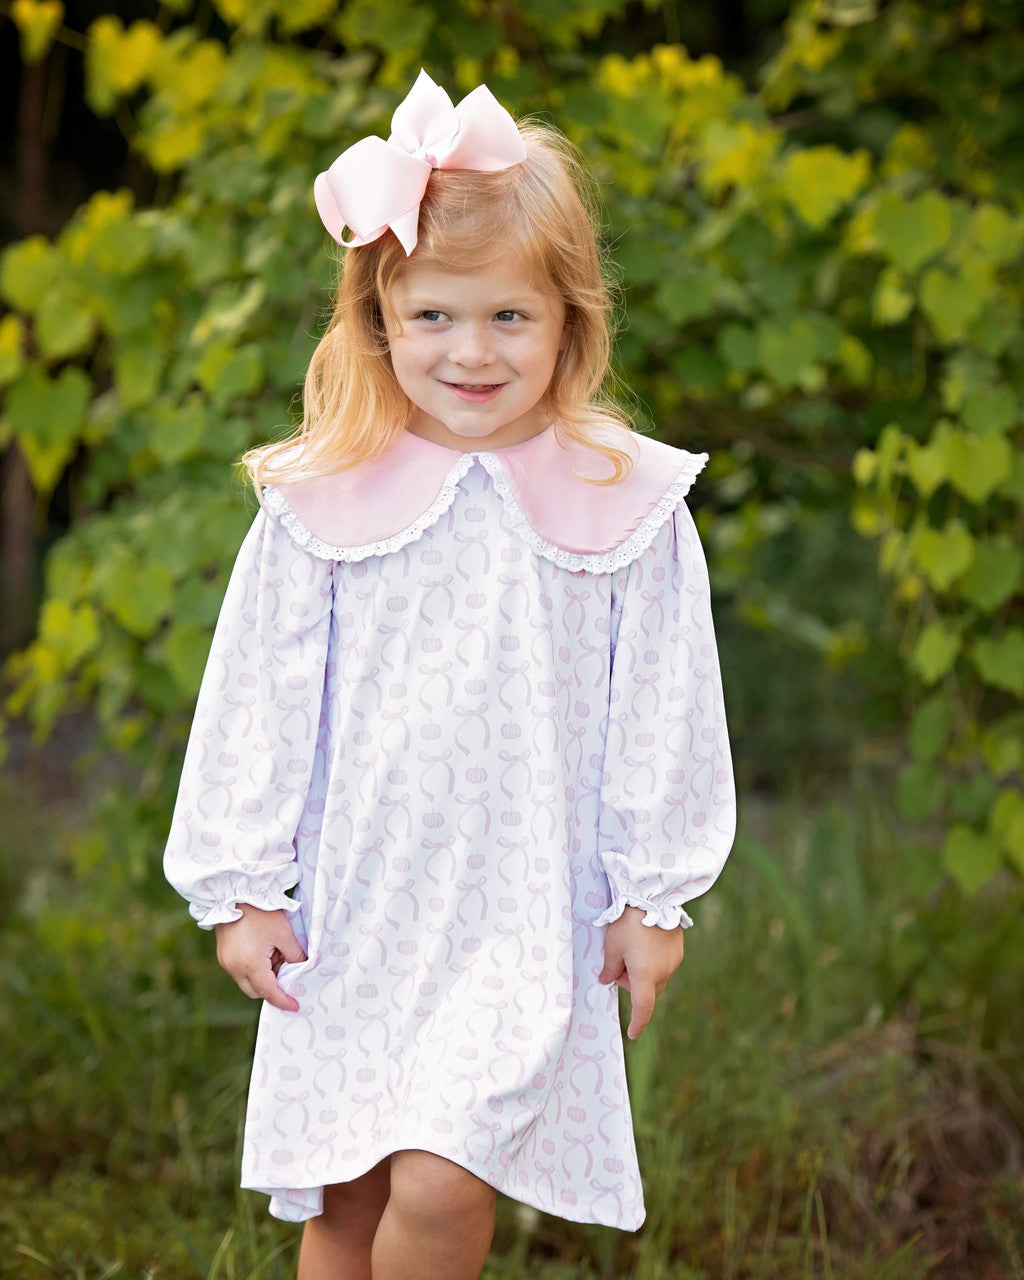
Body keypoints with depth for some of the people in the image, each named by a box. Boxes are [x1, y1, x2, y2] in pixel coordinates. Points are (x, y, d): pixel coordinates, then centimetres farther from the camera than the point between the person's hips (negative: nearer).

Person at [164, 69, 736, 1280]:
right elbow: (258, 701, 4)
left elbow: (663, 710, 3)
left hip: (527, 916, -2)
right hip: (354, 909, 2)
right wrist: (242, 889, 3)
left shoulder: (627, 501, -3)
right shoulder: (320, 501, -1)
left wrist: (654, 899, 4)